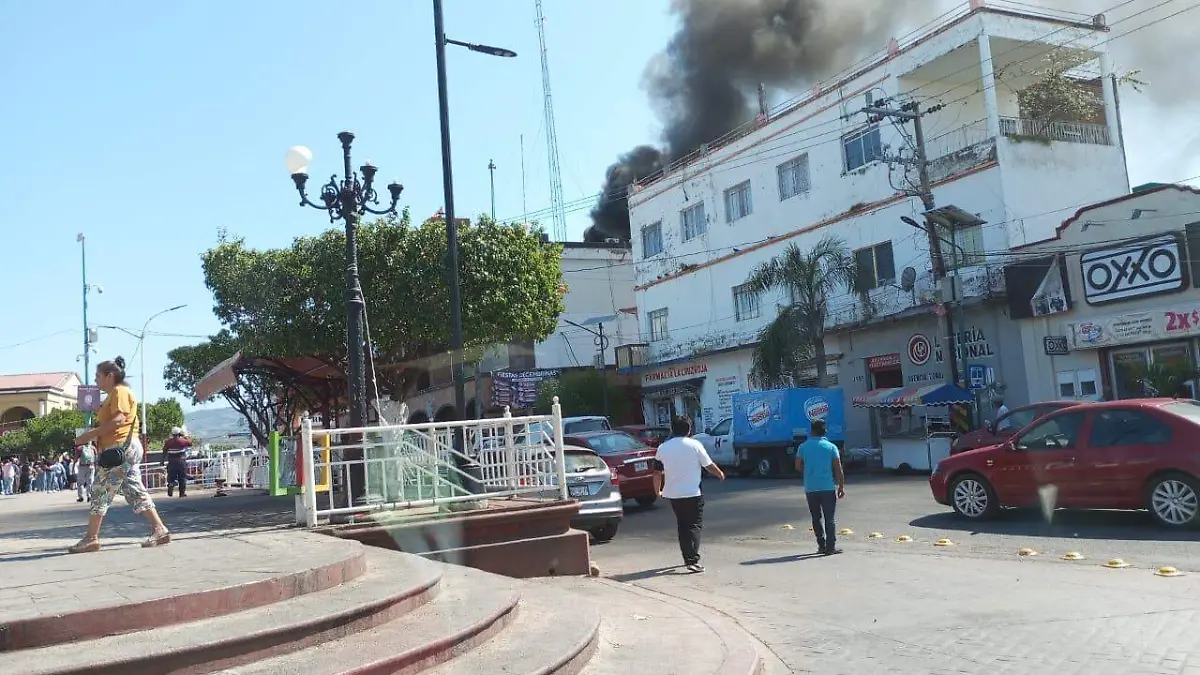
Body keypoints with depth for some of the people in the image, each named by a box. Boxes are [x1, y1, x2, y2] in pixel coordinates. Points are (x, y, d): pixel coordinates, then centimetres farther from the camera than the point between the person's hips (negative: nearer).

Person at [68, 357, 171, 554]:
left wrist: (90, 435, -20)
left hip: (121, 449, -10)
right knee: (135, 491, 5)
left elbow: (118, 420, -21)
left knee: (100, 492, -6)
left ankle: (91, 538, -2)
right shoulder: (113, 394, 24)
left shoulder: (120, 391, -8)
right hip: (124, 450, 10)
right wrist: (93, 437, 10)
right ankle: (159, 530, 2)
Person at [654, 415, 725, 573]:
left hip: (673, 494, 4)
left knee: (682, 525, 17)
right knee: (695, 525, 0)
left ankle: (687, 558, 22)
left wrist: (658, 491, 18)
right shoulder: (695, 445, -8)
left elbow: (657, 473, 4)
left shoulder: (663, 448, 2)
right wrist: (720, 474, 16)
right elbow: (709, 465, -3)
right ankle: (693, 561, -14)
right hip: (693, 493, -4)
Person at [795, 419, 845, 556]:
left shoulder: (803, 447, 1)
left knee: (816, 518, 12)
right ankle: (831, 547, -1)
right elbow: (838, 469, -3)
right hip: (828, 487, -2)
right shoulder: (831, 447, -2)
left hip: (810, 488, 2)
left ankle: (822, 546, 13)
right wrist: (841, 486, 4)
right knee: (829, 518, 3)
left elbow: (798, 466, 4)